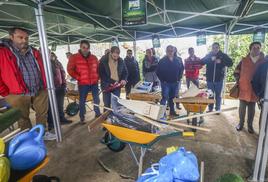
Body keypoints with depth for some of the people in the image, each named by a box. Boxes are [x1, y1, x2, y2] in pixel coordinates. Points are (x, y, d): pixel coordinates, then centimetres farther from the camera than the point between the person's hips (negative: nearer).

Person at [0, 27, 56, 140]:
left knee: (42, 114, 15)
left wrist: (44, 85, 11)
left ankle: (42, 133, 34)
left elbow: (42, 70, 17)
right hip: (18, 95, -4)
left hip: (40, 92, 4)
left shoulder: (34, 52, 8)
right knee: (23, 118, 12)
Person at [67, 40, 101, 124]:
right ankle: (82, 118, 20)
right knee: (82, 101, 6)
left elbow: (98, 68, 18)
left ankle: (98, 114, 30)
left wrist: (97, 77, 7)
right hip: (83, 83, -3)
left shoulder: (94, 57, 8)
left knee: (96, 99, 12)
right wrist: (78, 78, -8)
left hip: (94, 82, 4)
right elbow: (70, 69, -5)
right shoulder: (74, 57, -5)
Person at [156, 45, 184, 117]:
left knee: (172, 97, 14)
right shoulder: (162, 61, -6)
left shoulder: (177, 60, 6)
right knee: (165, 97, -8)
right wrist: (162, 80, -7)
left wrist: (178, 78, 5)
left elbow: (181, 69, 15)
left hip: (174, 83, 4)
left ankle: (172, 111, 28)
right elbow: (158, 72, -5)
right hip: (165, 83, -4)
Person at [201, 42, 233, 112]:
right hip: (210, 79, 1)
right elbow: (202, 62, -10)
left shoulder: (223, 55, 2)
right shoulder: (209, 55, 4)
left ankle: (218, 109, 19)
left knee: (218, 95, 7)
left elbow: (230, 63, -6)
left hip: (219, 79, -1)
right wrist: (210, 59, -23)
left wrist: (221, 61, -20)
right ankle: (210, 109, 21)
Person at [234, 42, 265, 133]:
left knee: (252, 108, 10)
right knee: (242, 107, 7)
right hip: (243, 88, 0)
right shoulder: (244, 60, 3)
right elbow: (236, 71, 10)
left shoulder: (264, 61, 2)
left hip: (255, 89, 0)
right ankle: (241, 123, 22)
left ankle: (250, 125, 23)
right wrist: (238, 81, -1)